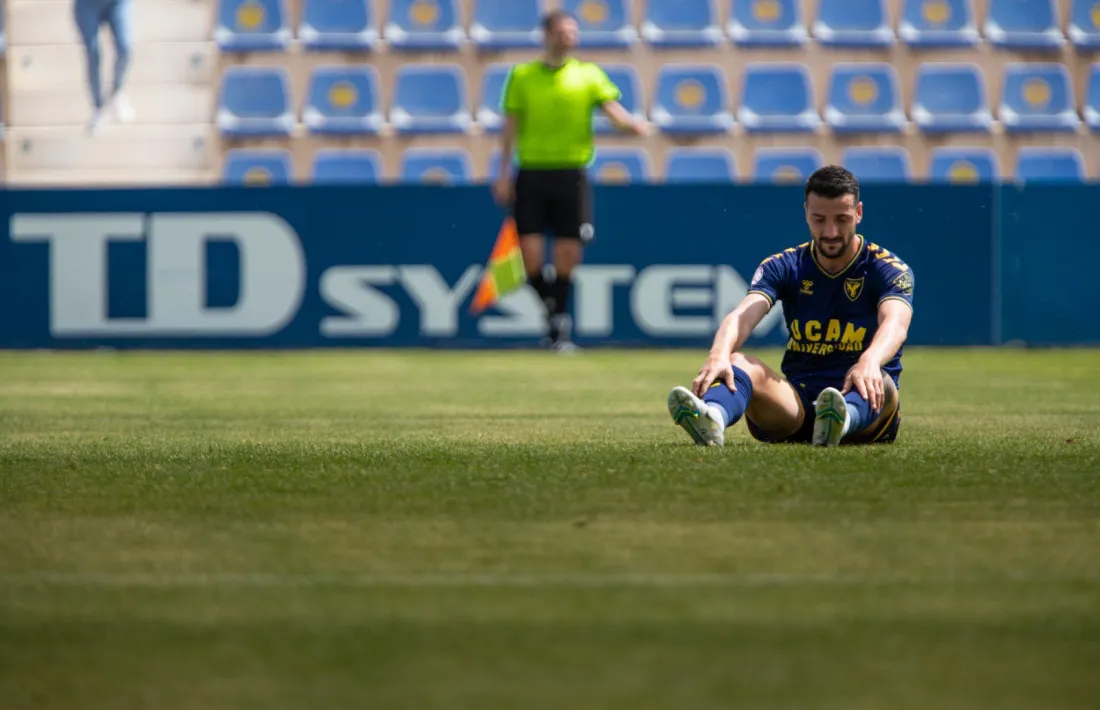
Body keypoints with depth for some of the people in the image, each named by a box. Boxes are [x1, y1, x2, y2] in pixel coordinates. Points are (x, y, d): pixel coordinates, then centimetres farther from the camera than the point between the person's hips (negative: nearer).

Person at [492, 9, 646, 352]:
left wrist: (632, 125, -28)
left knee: (568, 253, -2)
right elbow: (511, 127, 7)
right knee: (530, 255, -7)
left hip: (571, 173, 0)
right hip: (532, 172, 0)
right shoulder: (522, 76, 7)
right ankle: (549, 307, 19)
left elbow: (612, 108, -6)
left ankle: (560, 327, 10)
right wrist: (504, 174, 2)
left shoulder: (589, 74, 6)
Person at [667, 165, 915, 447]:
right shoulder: (784, 266, 6)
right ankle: (711, 419, -62)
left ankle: (841, 421, -74)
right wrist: (719, 356, -38)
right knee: (738, 363, -26)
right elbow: (743, 315, -13)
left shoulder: (889, 269, -2)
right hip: (798, 398, 2)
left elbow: (895, 323, -24)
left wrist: (869, 363, -49)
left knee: (879, 383, -37)